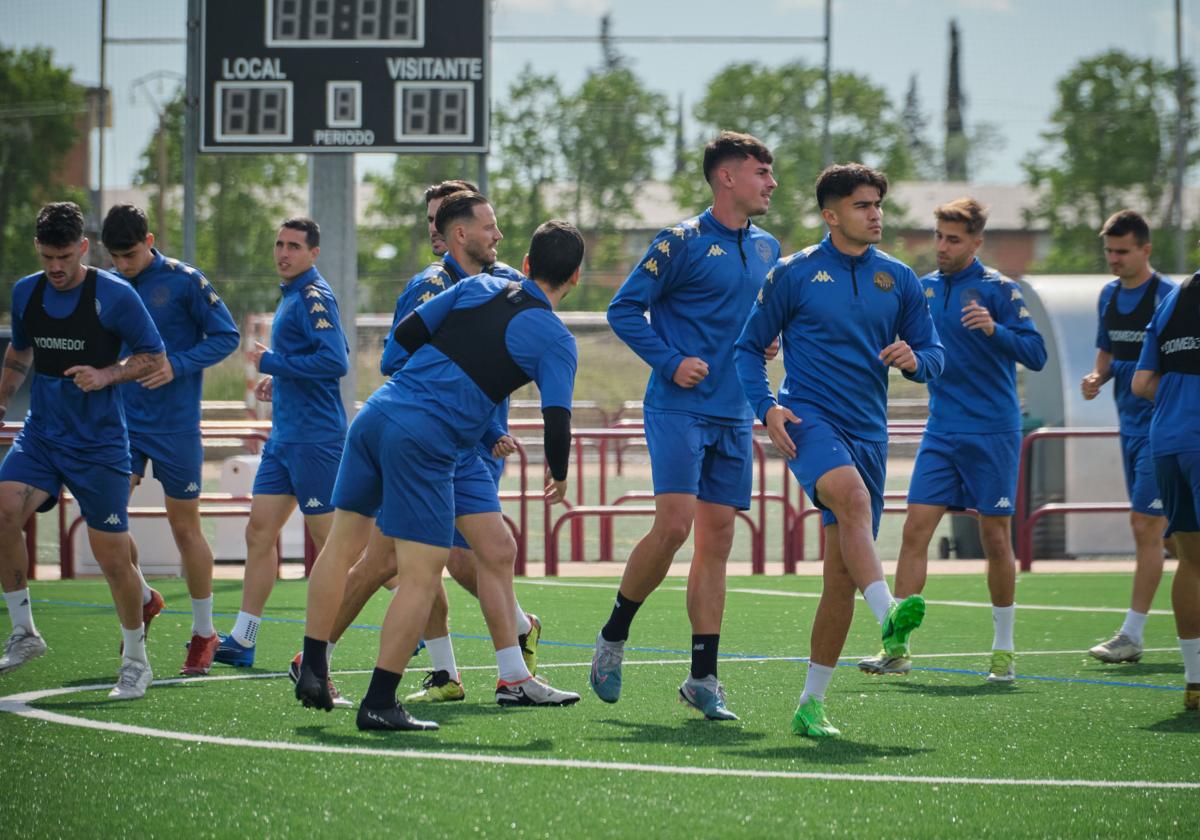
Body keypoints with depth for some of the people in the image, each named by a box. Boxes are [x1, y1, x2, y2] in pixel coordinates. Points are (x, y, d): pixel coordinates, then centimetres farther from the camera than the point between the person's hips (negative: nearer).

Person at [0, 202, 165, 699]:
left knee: (113, 557, -2)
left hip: (99, 445, -4)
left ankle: (136, 661, 18)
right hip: (40, 434, 4)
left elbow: (155, 358, -4)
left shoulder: (114, 295, -10)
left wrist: (106, 375, -18)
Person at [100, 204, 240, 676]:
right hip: (124, 421, 4)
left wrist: (177, 365, -19)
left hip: (176, 425, -4)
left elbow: (226, 336, -7)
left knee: (185, 527, 3)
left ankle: (203, 633, 16)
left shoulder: (183, 281, -9)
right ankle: (142, 598, 18)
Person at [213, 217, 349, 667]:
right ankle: (241, 641, 12)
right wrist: (280, 379, 13)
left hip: (313, 439, -10)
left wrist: (272, 363, -18)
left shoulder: (313, 297, -14)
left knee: (331, 542, -6)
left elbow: (335, 361, -25)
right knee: (260, 531, 8)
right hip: (285, 436, 10)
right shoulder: (292, 296, 16)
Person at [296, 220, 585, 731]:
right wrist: (558, 477, 11)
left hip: (379, 410, 6)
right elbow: (557, 420, -9)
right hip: (428, 443, -6)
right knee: (422, 575, -1)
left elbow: (406, 333, 12)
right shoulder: (555, 339, -2)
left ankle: (312, 670, 19)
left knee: (342, 542, 17)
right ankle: (379, 703, -5)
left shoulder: (477, 286, 12)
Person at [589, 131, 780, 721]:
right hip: (678, 408, -6)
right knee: (674, 524, -17)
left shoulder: (767, 249, 13)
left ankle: (703, 678, 7)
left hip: (734, 415, 6)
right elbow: (624, 308, -5)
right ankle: (614, 636, 5)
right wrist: (671, 362, -13)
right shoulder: (682, 242, -7)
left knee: (716, 540, 4)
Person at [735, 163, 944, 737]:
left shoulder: (899, 279, 12)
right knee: (852, 495, -37)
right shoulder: (794, 274, 3)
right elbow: (750, 346, 8)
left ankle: (811, 703, 9)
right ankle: (888, 616, -53)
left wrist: (915, 359, -9)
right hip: (810, 417, -4)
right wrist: (766, 407, -8)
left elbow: (933, 355, 15)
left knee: (842, 571, 1)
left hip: (868, 431, 4)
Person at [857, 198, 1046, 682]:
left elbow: (1035, 354, -12)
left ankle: (1003, 651, 13)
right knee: (915, 530, -6)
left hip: (992, 433, -4)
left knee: (996, 540, 1)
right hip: (941, 434, 4)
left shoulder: (997, 289, -7)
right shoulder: (924, 289, 9)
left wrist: (994, 329, -27)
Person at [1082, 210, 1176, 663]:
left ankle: (1132, 634, -9)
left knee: (1145, 527, -10)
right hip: (1130, 423, 8)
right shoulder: (1109, 296, 12)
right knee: (1149, 530, 11)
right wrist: (1097, 378, 1)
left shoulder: (1167, 296, -11)